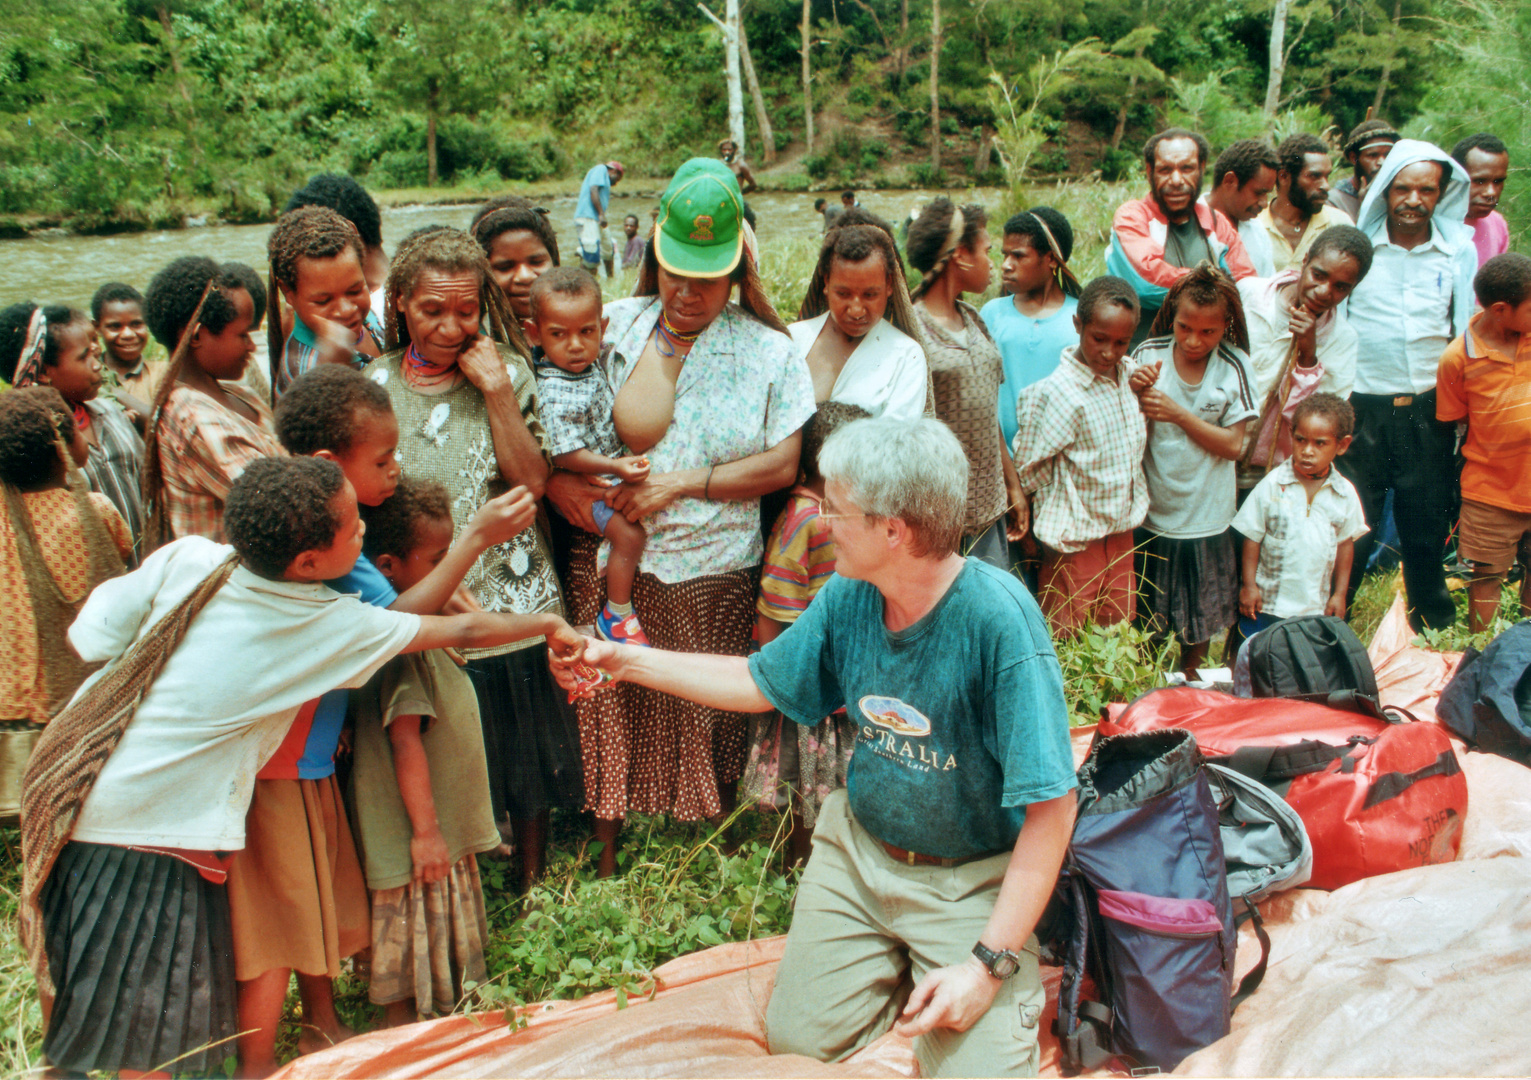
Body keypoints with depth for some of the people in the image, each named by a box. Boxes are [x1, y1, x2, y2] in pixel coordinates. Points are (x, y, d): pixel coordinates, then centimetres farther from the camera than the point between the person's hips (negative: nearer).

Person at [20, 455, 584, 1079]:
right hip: (152, 839, -6)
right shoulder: (334, 626, -14)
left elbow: (89, 635, 1)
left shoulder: (187, 556, -6)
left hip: (66, 795, 6)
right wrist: (546, 625, 13)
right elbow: (462, 632, -4)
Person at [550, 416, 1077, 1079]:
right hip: (859, 847, 5)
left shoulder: (997, 617, -28)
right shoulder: (849, 596, -9)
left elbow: (1052, 808, -25)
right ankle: (899, 966, 27)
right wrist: (623, 660, 4)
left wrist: (991, 963, -26)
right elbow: (759, 683, 9)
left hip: (972, 877, -5)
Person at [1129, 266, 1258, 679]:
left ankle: (1188, 680, 40)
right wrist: (1133, 394, -25)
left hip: (1204, 518, 0)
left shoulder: (1234, 366, -10)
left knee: (1198, 623, 17)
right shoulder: (1147, 355, -10)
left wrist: (1179, 415, -20)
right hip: (1150, 512, 0)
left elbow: (1233, 445, -10)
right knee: (1145, 615, 13)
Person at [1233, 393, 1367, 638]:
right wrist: (1249, 585, -7)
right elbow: (1252, 538, -6)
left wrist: (1339, 594, 8)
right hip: (1267, 602, -2)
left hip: (1316, 606, 2)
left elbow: (1345, 543, 6)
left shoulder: (1345, 494, -4)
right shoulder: (1272, 485, -11)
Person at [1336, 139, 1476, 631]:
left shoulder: (1460, 250, 4)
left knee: (1427, 529, 11)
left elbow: (1468, 335, 11)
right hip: (1363, 407, -2)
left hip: (1429, 410, 2)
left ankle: (1434, 629, 30)